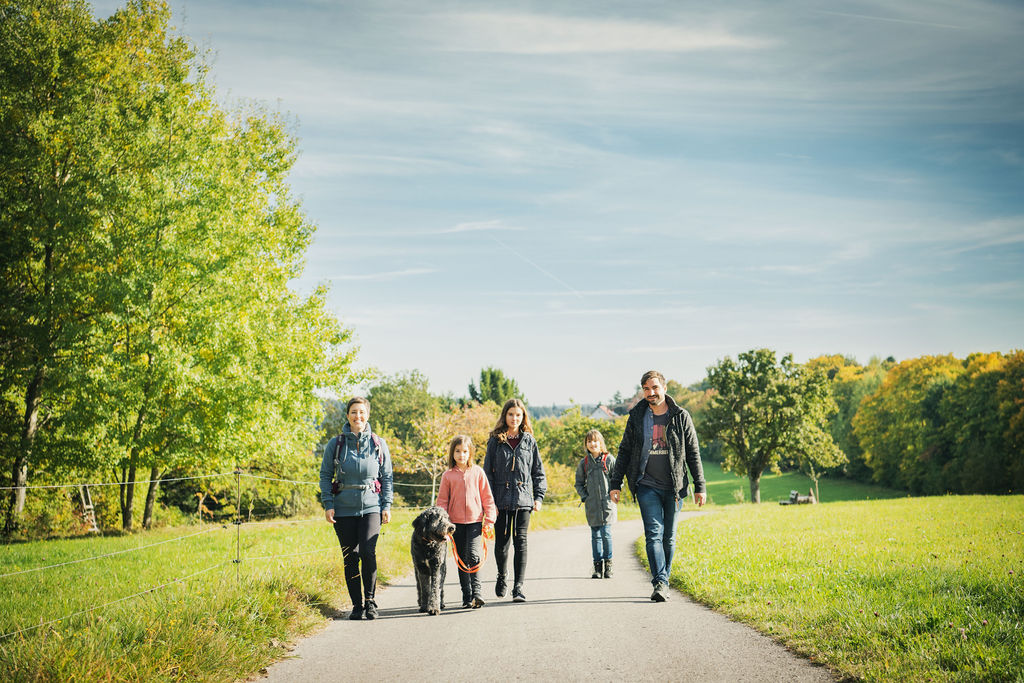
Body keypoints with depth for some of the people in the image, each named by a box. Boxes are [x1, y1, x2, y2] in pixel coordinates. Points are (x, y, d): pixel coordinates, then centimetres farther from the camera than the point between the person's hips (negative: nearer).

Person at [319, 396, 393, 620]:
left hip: (371, 507, -1)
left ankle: (370, 599, 1)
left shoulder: (378, 444, 4)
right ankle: (357, 605, 15)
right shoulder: (335, 444, 3)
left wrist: (387, 505, 3)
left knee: (368, 552, -16)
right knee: (350, 557, 2)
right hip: (344, 509, 1)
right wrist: (328, 505, -3)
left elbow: (387, 477, 10)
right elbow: (325, 475, 6)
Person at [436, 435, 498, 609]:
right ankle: (466, 596, 13)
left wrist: (489, 520, 1)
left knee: (473, 555, -18)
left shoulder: (478, 472, 3)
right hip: (456, 523, 2)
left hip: (475, 521, -2)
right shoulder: (448, 476, 4)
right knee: (462, 560, 7)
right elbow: (442, 501, 7)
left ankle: (476, 592, -16)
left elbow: (487, 497, 5)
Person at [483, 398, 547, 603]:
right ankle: (502, 576, 31)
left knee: (521, 542, -5)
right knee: (501, 542, 5)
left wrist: (539, 496, 1)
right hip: (501, 500, 0)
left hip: (523, 499, 0)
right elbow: (488, 472, 4)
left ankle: (518, 587, -4)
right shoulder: (495, 441, 5)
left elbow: (538, 472, 11)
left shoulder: (529, 441, 8)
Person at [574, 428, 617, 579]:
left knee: (606, 534, -6)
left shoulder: (609, 460, 1)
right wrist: (584, 496, 2)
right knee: (595, 536, 5)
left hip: (607, 505, -2)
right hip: (592, 507, 2)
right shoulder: (584, 463, 8)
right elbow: (579, 483, 15)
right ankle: (598, 566, 10)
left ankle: (608, 565, 5)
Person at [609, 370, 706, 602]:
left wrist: (700, 487, 2)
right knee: (654, 534, -12)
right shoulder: (637, 417, 4)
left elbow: (693, 453, 5)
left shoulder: (681, 417, 1)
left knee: (669, 537, 6)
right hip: (647, 486, 0)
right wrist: (615, 483, 4)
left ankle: (662, 582, 18)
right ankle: (660, 583, -18)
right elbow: (624, 451, 9)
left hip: (674, 487, 1)